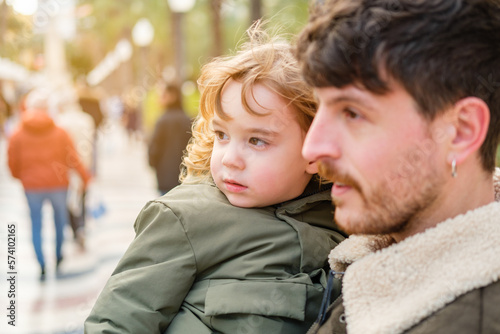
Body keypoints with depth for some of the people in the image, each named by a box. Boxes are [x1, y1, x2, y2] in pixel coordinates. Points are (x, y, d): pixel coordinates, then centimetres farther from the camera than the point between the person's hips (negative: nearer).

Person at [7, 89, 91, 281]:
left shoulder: (17, 136, -5)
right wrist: (86, 178, 5)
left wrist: (20, 176, 20)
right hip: (57, 184, 0)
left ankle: (42, 266, 0)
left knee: (36, 226, 8)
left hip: (31, 187, 0)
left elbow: (12, 164, 0)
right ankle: (58, 257, 31)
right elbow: (73, 159, -5)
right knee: (60, 220, 19)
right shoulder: (59, 133, -6)